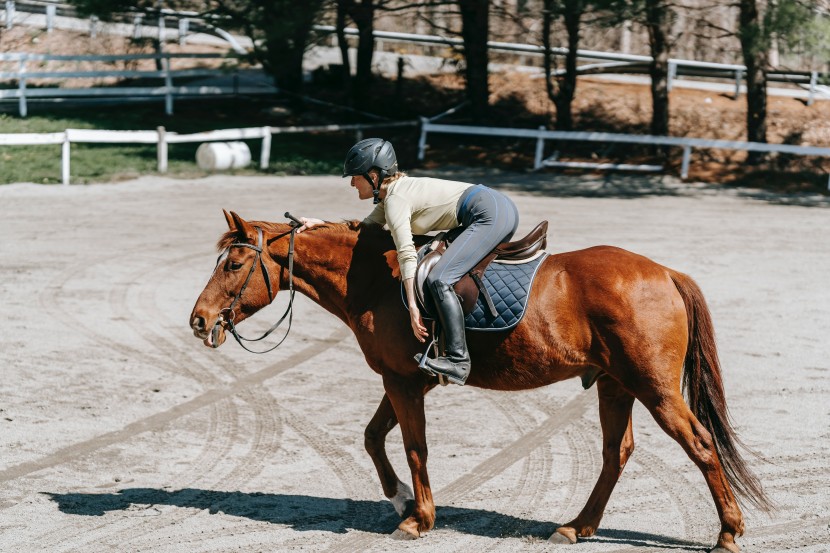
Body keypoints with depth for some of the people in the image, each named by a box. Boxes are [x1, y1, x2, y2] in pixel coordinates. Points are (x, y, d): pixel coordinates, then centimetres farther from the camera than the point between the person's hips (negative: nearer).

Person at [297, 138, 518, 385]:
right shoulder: (389, 197, 20)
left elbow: (407, 254, -17)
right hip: (501, 207, 11)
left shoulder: (395, 199, -9)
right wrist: (320, 224, 18)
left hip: (491, 214, -11)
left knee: (439, 280, -20)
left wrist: (413, 307, -21)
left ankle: (458, 360, -24)